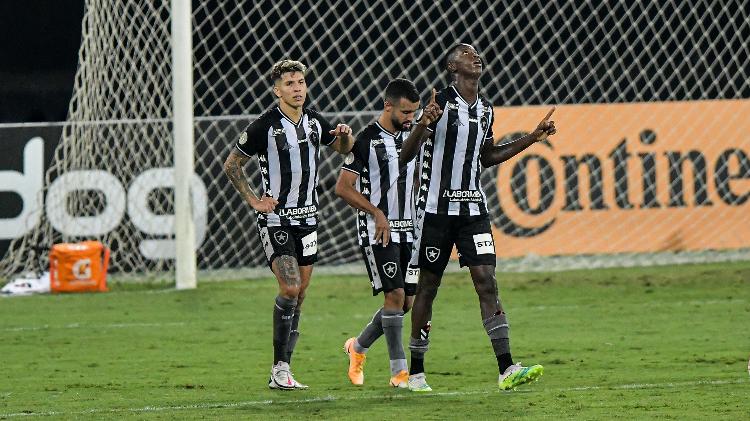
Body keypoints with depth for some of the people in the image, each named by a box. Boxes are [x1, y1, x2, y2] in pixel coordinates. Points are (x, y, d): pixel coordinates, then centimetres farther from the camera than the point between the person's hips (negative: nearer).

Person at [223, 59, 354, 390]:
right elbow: (231, 165, -4)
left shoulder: (315, 122, 4)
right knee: (290, 288, -19)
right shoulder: (265, 126, -13)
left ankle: (282, 369, 12)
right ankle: (280, 369, -12)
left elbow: (343, 149, 21)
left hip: (307, 216, 6)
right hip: (275, 218, -6)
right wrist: (253, 201, -8)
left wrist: (346, 136, -2)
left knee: (300, 293, 6)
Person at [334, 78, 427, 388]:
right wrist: (377, 212, -16)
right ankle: (399, 371, -11)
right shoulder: (367, 140, -11)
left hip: (407, 230, 7)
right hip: (378, 231, -7)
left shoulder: (411, 135, 10)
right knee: (394, 295, -14)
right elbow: (343, 187, -11)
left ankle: (359, 347, 26)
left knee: (408, 300, 6)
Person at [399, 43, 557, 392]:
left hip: (473, 207, 5)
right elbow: (406, 155, -11)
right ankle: (415, 373, 14)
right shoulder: (441, 102, -9)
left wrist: (532, 138, 21)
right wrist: (423, 125, -30)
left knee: (486, 281, -7)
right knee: (428, 286, 3)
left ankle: (506, 370, -15)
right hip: (436, 207, -5)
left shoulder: (485, 108, 12)